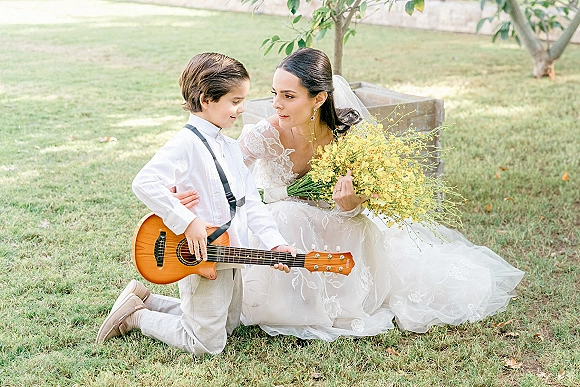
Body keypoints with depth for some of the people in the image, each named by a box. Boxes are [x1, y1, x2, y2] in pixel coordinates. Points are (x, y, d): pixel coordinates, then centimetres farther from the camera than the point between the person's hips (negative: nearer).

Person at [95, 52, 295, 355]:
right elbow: (144, 184, -32)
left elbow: (251, 203, 5)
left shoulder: (230, 147, 8)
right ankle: (135, 316, 17)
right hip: (201, 260, -9)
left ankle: (145, 299, 31)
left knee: (228, 325, 25)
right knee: (208, 343, 2)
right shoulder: (186, 143, -20)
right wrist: (187, 222, -30)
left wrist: (274, 243, -7)